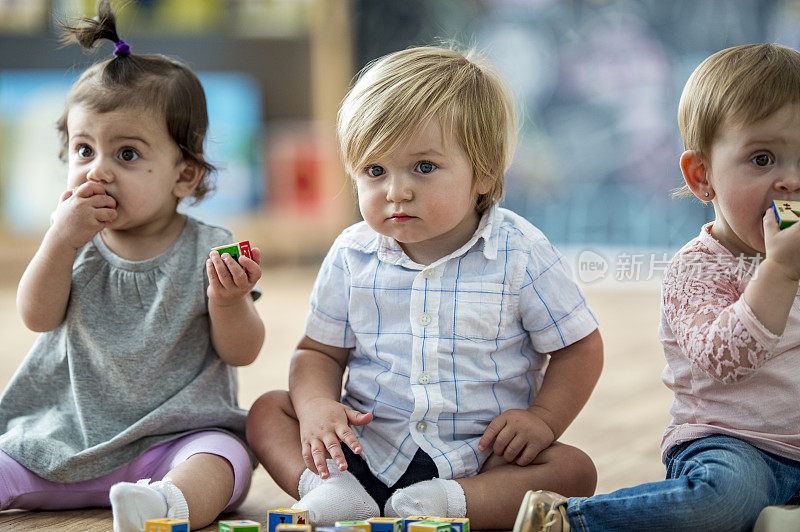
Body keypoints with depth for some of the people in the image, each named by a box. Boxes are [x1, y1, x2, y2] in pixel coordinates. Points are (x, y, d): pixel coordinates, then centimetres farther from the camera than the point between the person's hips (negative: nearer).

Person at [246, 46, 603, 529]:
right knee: (268, 410, -7)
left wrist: (543, 418, -16)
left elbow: (580, 346, -1)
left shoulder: (519, 254, -8)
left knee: (575, 471, -26)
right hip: (368, 448, 3)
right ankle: (329, 490, -29)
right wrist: (317, 405, -13)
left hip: (478, 456, -3)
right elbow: (321, 350, 8)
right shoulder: (352, 257, 0)